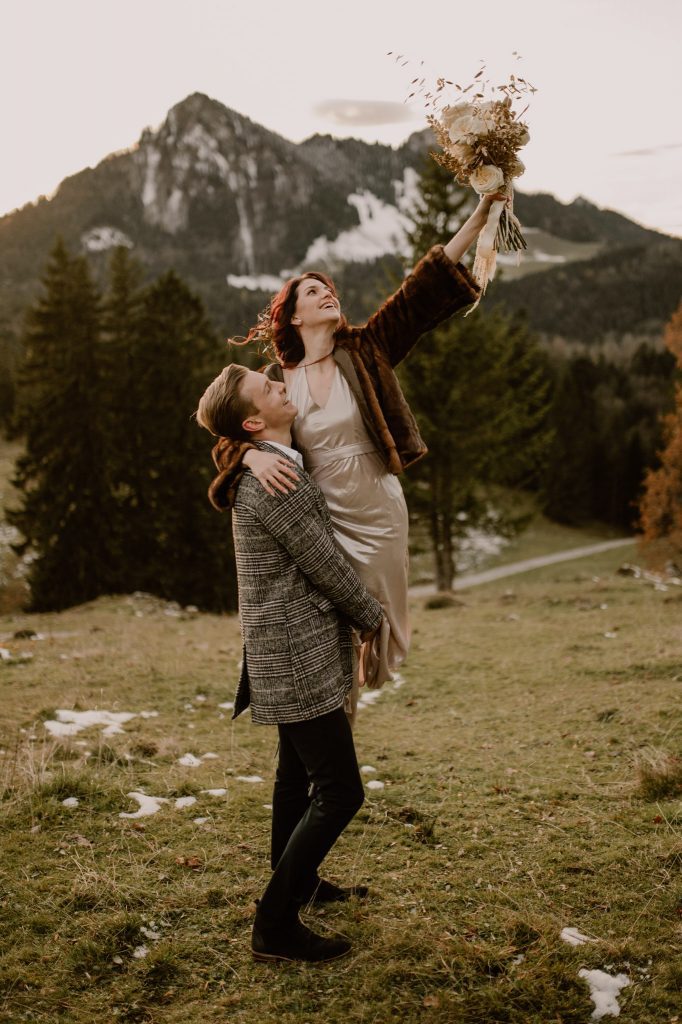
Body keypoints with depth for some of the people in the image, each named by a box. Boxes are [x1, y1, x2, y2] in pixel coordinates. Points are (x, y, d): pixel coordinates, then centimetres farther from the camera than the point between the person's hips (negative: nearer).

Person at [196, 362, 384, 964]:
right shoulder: (275, 481, -23)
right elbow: (325, 565, -17)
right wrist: (372, 617, -2)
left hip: (288, 650, 10)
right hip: (300, 657, -10)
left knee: (299, 773, 24)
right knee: (339, 792, -6)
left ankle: (296, 882, 42)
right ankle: (275, 927, 1)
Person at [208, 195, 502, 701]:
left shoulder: (364, 352, -3)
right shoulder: (274, 381, -3)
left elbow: (422, 293, -10)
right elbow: (228, 442, -3)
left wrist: (478, 218, -16)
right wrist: (254, 456, -29)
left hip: (378, 518, 1)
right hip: (317, 521, 0)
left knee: (371, 625, 12)